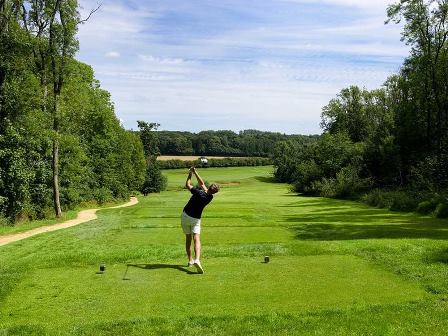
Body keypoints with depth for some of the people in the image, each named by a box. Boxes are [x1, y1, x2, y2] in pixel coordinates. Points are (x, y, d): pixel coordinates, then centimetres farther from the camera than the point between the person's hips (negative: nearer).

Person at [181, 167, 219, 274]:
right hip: (196, 219, 1)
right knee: (196, 239, -10)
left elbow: (187, 185, -7)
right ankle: (197, 260, -33)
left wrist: (190, 175, 6)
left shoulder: (199, 193, -20)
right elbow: (202, 183, 4)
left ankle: (190, 260, 17)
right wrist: (195, 172, 3)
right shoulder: (210, 197, -5)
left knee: (188, 238, 13)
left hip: (185, 216, -1)